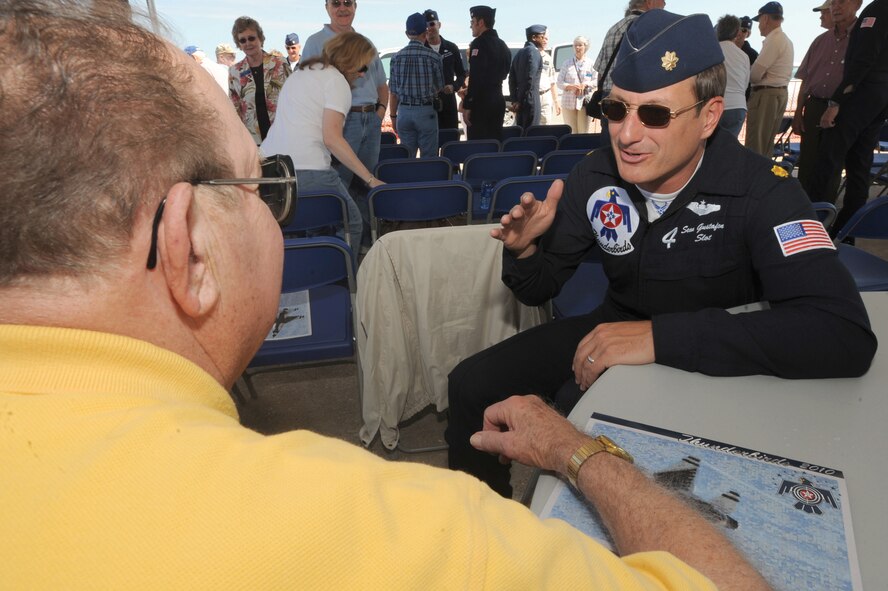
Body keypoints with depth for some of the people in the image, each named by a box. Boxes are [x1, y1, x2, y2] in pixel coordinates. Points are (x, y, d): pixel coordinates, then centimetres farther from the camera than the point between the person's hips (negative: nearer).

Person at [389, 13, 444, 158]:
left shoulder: (396, 57, 1)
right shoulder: (433, 56, -6)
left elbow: (393, 92, 3)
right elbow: (439, 87, 5)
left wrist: (393, 115, 13)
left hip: (404, 111, 3)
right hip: (426, 112, -3)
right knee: (428, 157, 4)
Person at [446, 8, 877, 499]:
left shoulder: (761, 193, -23)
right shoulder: (595, 178, -11)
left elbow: (846, 336, -36)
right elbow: (538, 289, 0)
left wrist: (662, 336, -42)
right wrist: (524, 250, -24)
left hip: (716, 363, -4)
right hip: (612, 334, 5)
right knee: (469, 386, -6)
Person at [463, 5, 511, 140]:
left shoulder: (480, 43, -10)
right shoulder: (502, 45, 16)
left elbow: (476, 78, -19)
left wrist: (467, 106, -18)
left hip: (481, 103, -9)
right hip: (498, 101, 9)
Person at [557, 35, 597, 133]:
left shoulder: (590, 63, 8)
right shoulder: (567, 63, 9)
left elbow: (596, 81, 5)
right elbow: (559, 82, 5)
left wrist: (585, 85, -14)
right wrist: (570, 86, -13)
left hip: (584, 101, -1)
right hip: (569, 102, 1)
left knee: (584, 132, -2)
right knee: (571, 132, -1)